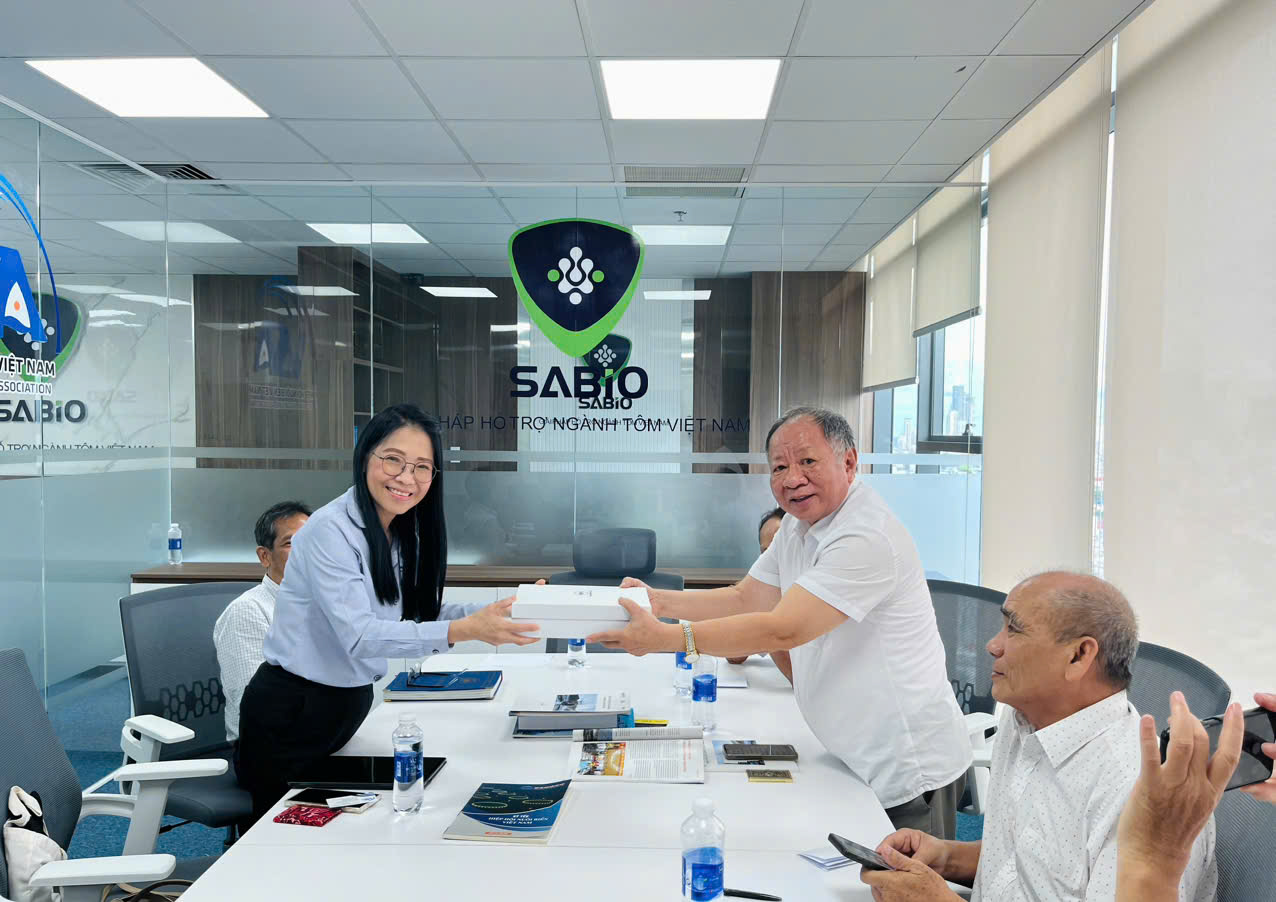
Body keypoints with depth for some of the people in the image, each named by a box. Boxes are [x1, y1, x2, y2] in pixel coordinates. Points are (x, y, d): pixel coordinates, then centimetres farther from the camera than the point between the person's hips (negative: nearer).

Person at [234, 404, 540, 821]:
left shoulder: (405, 533, 3)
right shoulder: (330, 530, -22)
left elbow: (420, 614, -1)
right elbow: (359, 636, -30)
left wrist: (498, 612, -14)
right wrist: (465, 630, -39)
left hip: (349, 705, 7)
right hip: (290, 712, -7)